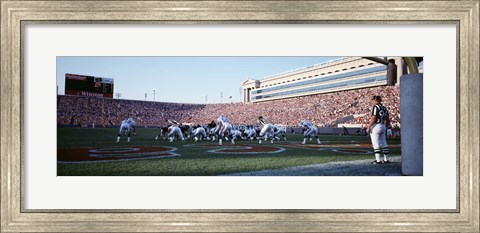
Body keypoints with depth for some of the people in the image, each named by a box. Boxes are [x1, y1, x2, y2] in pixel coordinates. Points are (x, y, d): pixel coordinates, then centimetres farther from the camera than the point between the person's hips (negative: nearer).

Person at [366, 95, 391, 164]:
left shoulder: (376, 107, -10)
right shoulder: (384, 108, 13)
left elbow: (373, 118, -18)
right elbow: (388, 120, 16)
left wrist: (368, 127, -15)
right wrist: (385, 127, 25)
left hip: (375, 126, -8)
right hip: (383, 126, 8)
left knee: (376, 143, -7)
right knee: (384, 143, 12)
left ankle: (378, 160, -11)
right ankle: (386, 159, 16)